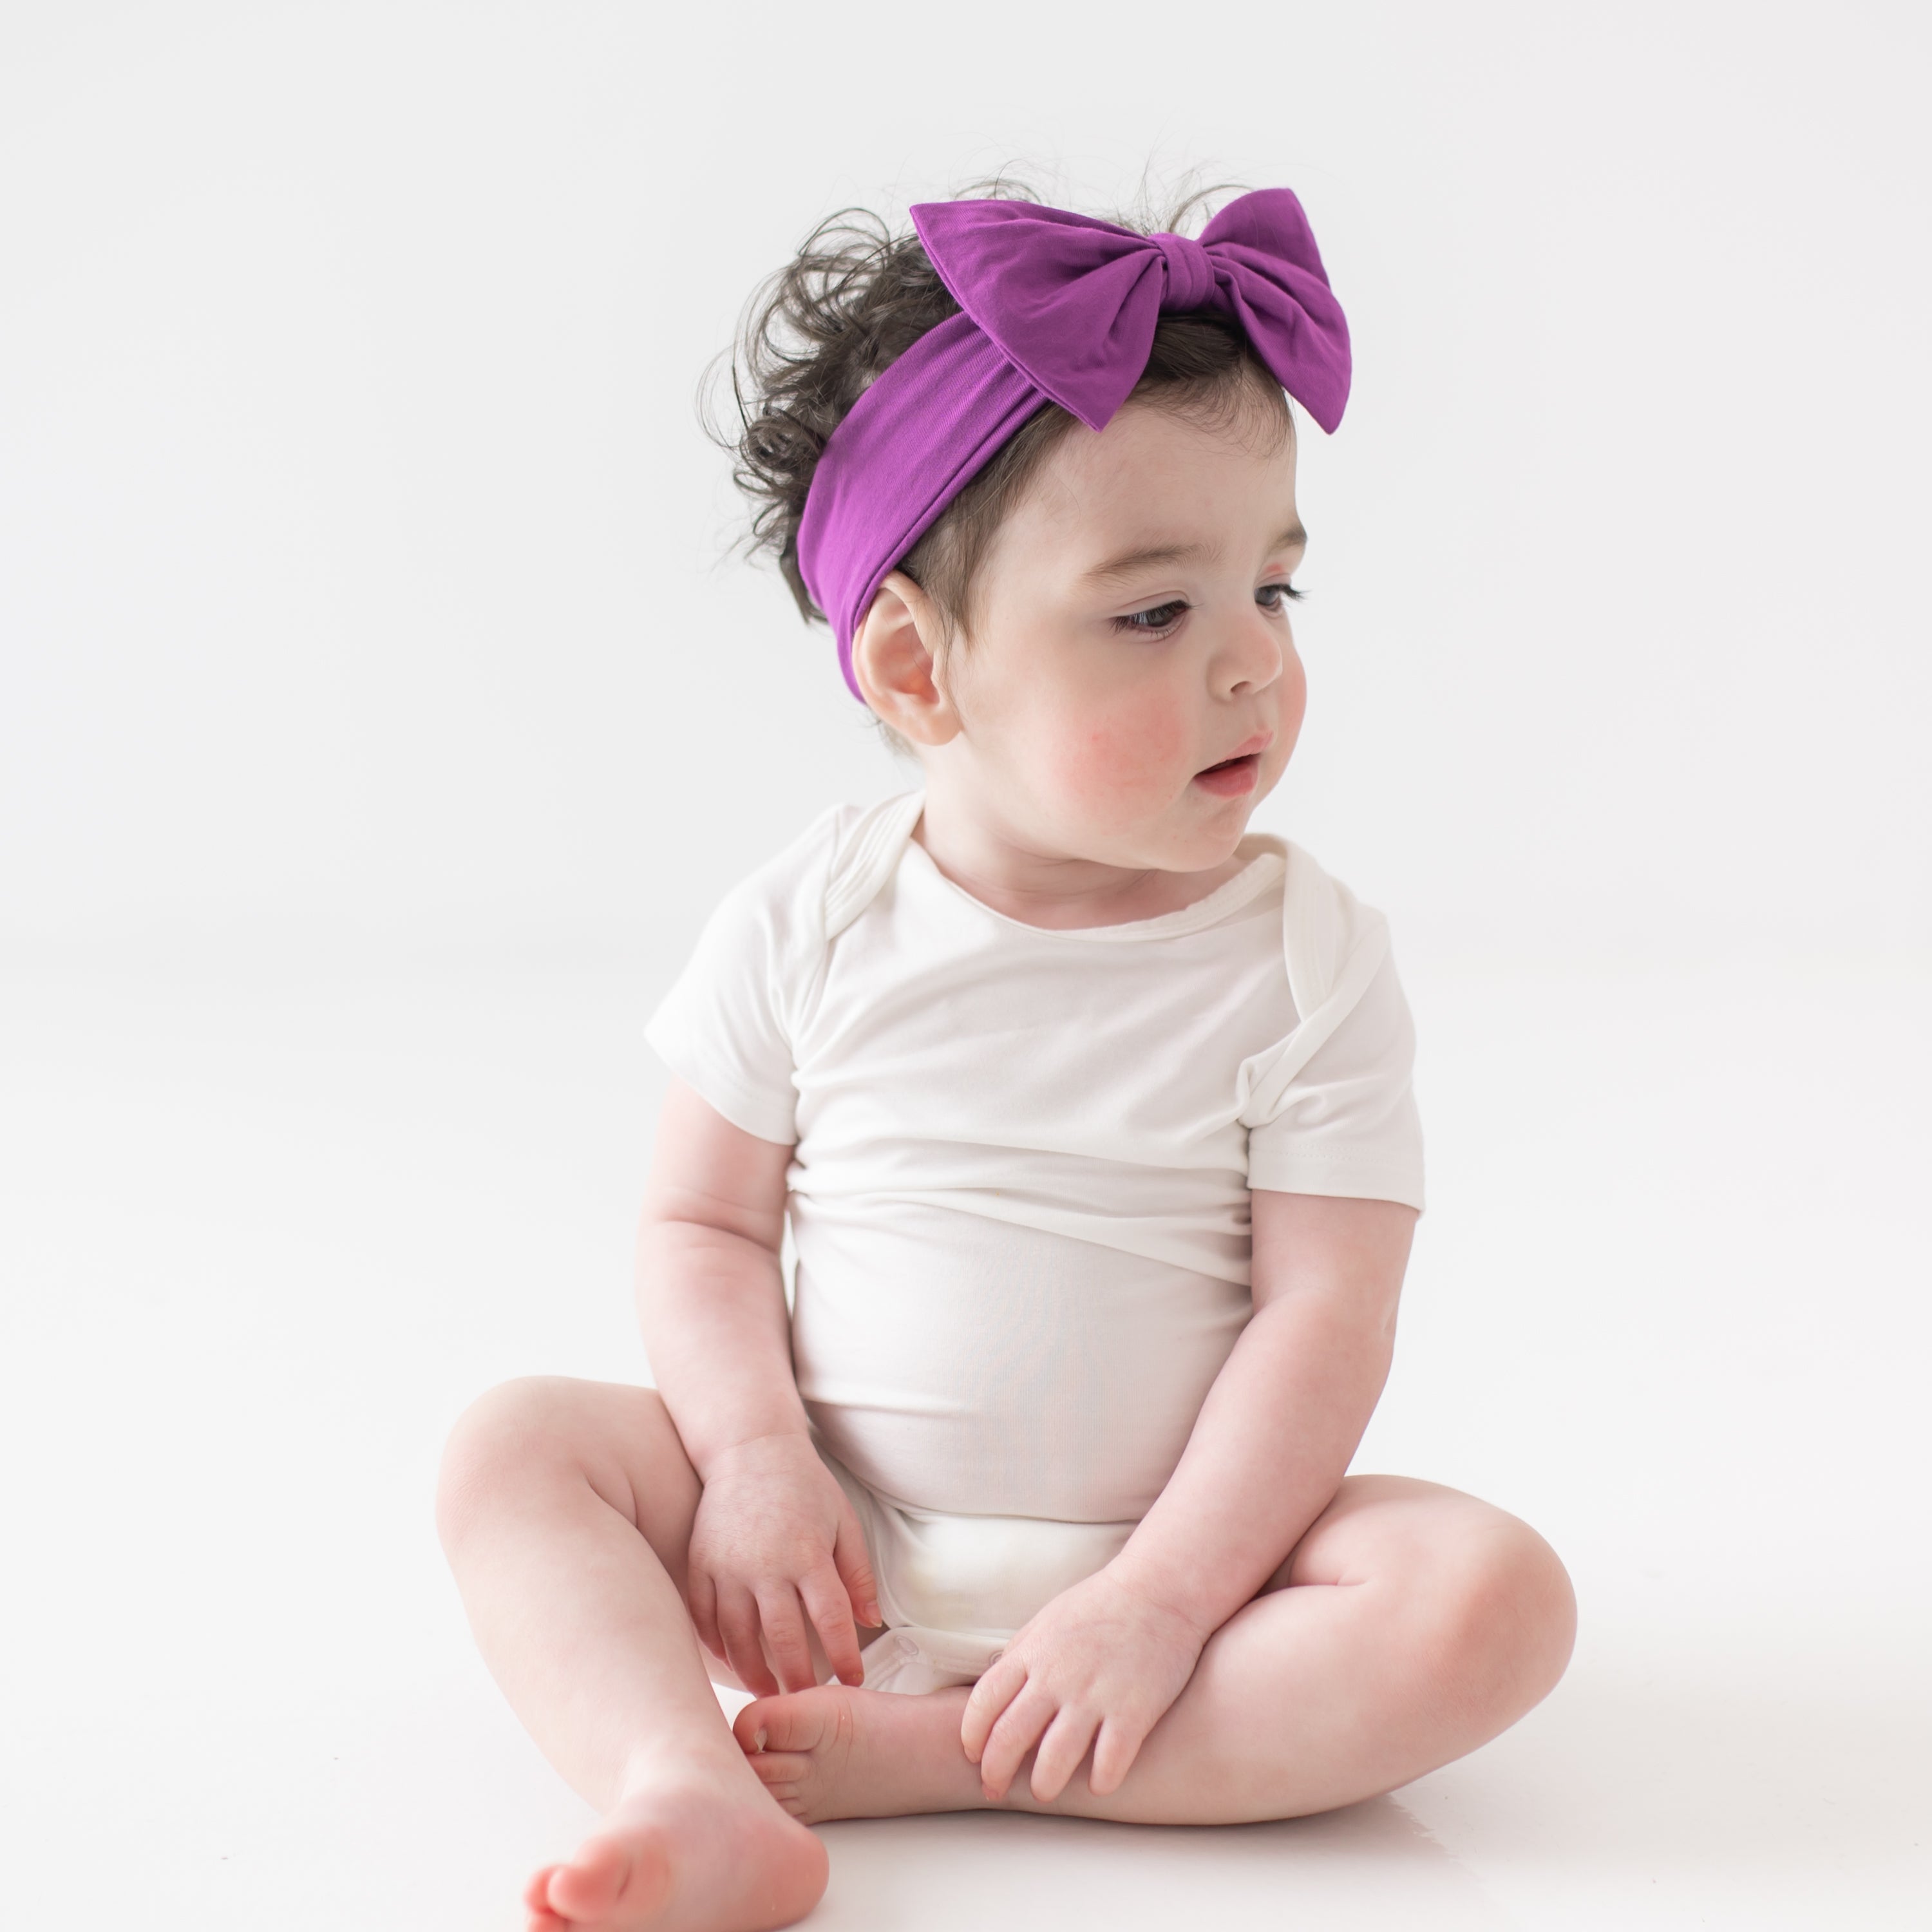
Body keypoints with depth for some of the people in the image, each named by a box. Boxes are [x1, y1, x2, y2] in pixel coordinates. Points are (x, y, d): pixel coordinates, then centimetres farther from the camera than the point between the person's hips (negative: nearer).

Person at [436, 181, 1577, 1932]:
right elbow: (704, 1224, 2)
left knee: (1494, 1598, -25)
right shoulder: (810, 925, -4)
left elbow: (1325, 1313, -12)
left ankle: (943, 1755, -27)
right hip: (832, 1554, 1)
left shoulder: (1310, 963, -8)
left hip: (1174, 1545, -1)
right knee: (518, 1444, -14)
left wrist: (1161, 1601, -21)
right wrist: (754, 1457, -15)